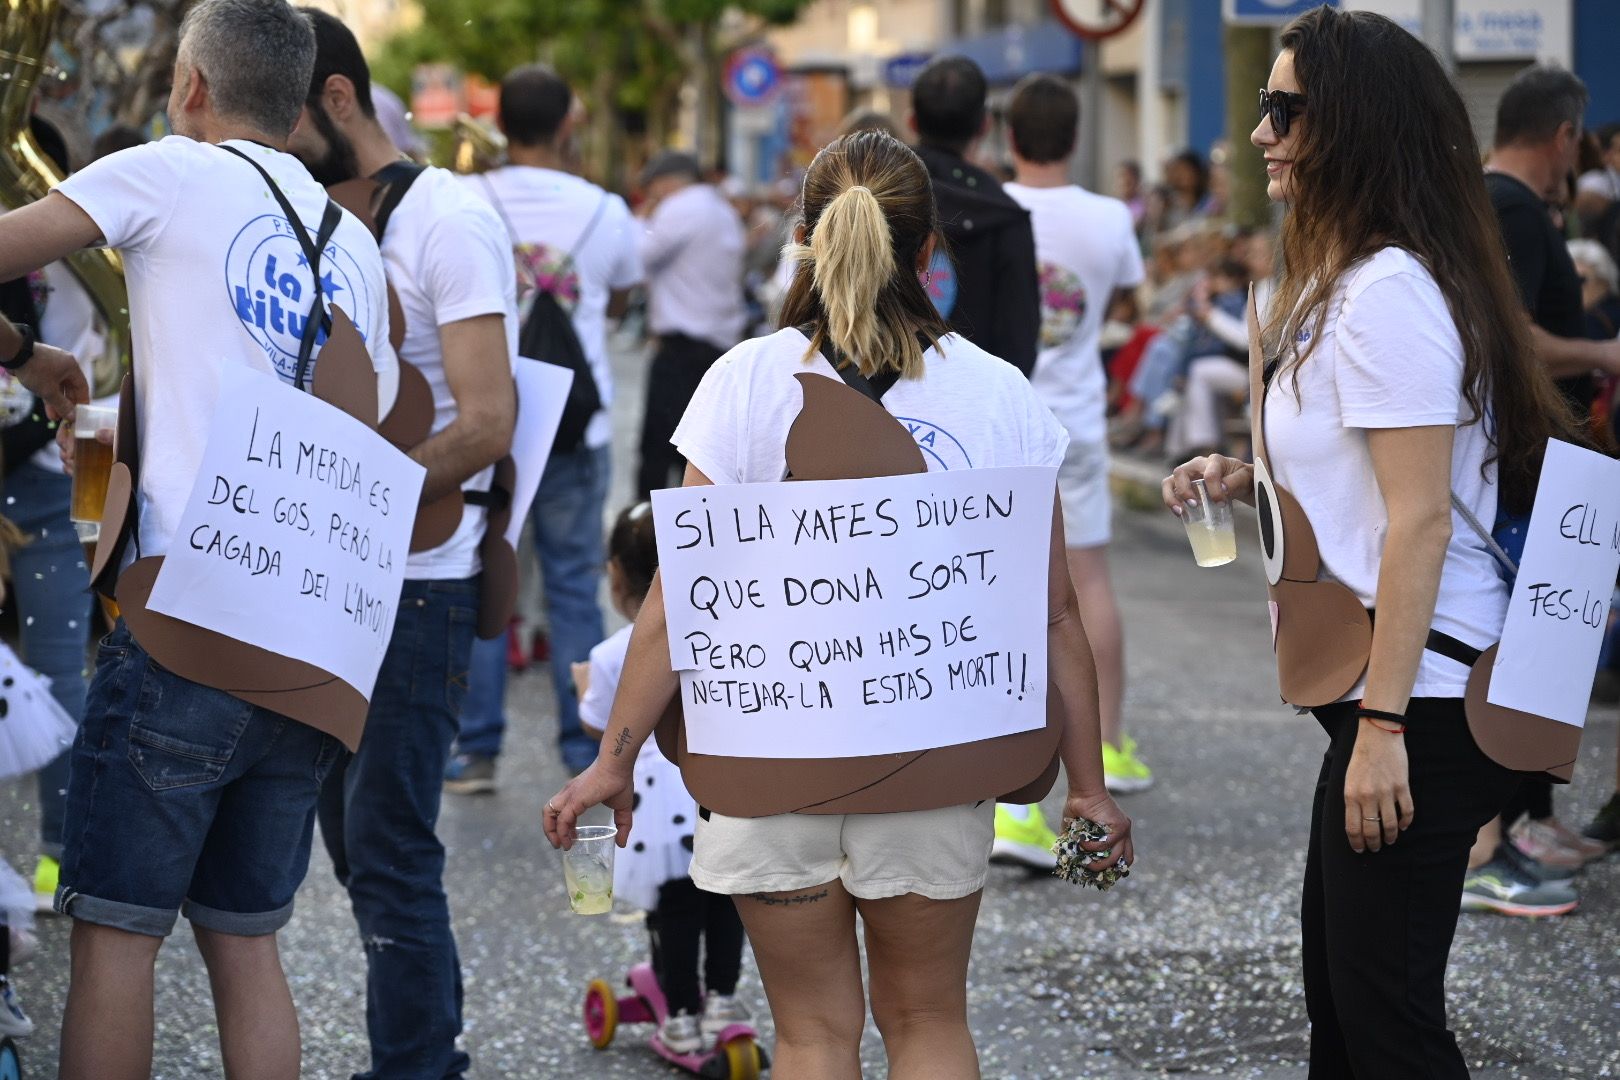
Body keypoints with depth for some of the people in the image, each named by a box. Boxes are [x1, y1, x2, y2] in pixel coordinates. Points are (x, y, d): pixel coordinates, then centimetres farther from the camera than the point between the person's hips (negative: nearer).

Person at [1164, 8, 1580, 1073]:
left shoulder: (1390, 293, -18)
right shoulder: (1348, 281, 15)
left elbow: (1420, 518, -22)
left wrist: (1383, 727, -22)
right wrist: (1252, 480, 8)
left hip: (1417, 706, -11)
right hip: (1386, 696, 11)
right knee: (1338, 987, 17)